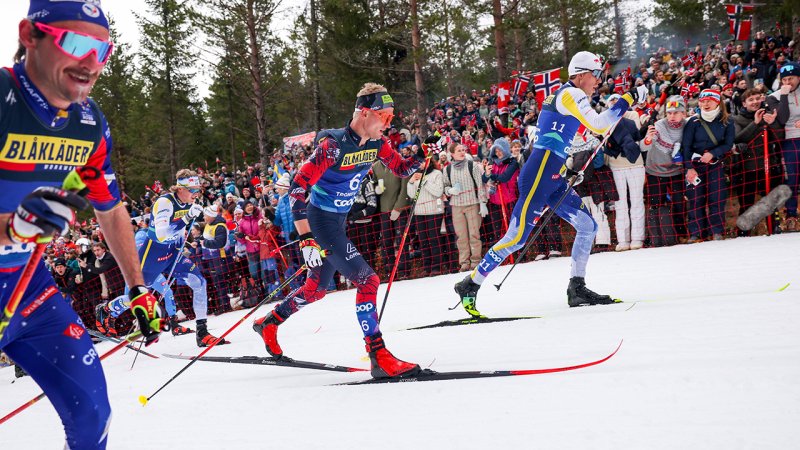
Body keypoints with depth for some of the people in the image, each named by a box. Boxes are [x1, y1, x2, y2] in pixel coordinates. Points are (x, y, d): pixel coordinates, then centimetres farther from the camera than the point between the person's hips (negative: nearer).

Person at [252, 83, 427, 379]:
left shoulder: (376, 143, -2)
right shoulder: (333, 145, -24)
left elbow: (402, 169, 13)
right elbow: (298, 187, -25)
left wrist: (422, 157, -9)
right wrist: (306, 238, -29)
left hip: (339, 221, 9)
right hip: (320, 222, -9)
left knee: (316, 288, 21)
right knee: (367, 279, -18)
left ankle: (268, 323, 42)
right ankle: (379, 357, -15)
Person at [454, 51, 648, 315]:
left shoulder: (563, 95, 21)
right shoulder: (571, 94, -7)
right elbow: (598, 126, -17)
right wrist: (628, 100, -11)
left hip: (553, 178, 10)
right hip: (540, 174, -10)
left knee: (588, 226, 6)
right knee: (517, 237, -10)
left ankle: (577, 289, 9)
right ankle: (469, 286, -3)